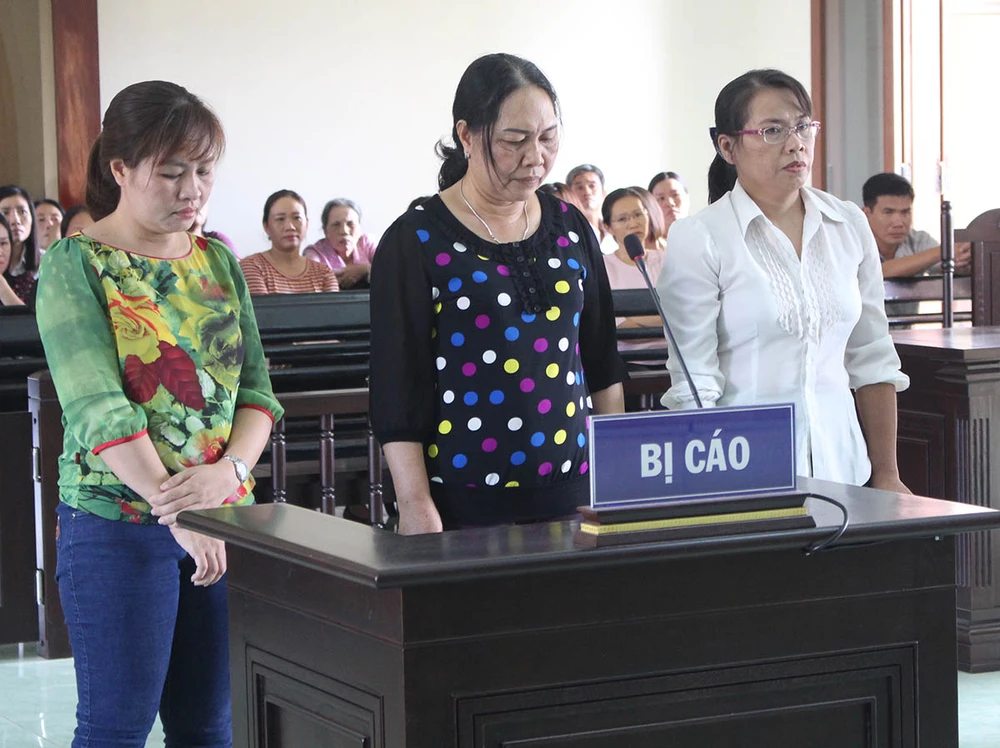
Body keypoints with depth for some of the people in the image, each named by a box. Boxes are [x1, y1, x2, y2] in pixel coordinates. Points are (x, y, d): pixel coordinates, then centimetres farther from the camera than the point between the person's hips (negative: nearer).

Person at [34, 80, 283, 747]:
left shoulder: (217, 261, 11)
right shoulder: (76, 265, -6)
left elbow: (257, 388, 8)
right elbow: (98, 407, -16)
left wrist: (231, 471, -13)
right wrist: (176, 512, -23)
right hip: (118, 524, -5)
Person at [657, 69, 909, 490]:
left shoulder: (849, 226, 7)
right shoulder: (696, 241, -7)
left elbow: (872, 361, 10)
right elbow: (694, 387, -10)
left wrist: (886, 475, 8)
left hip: (839, 462, 4)